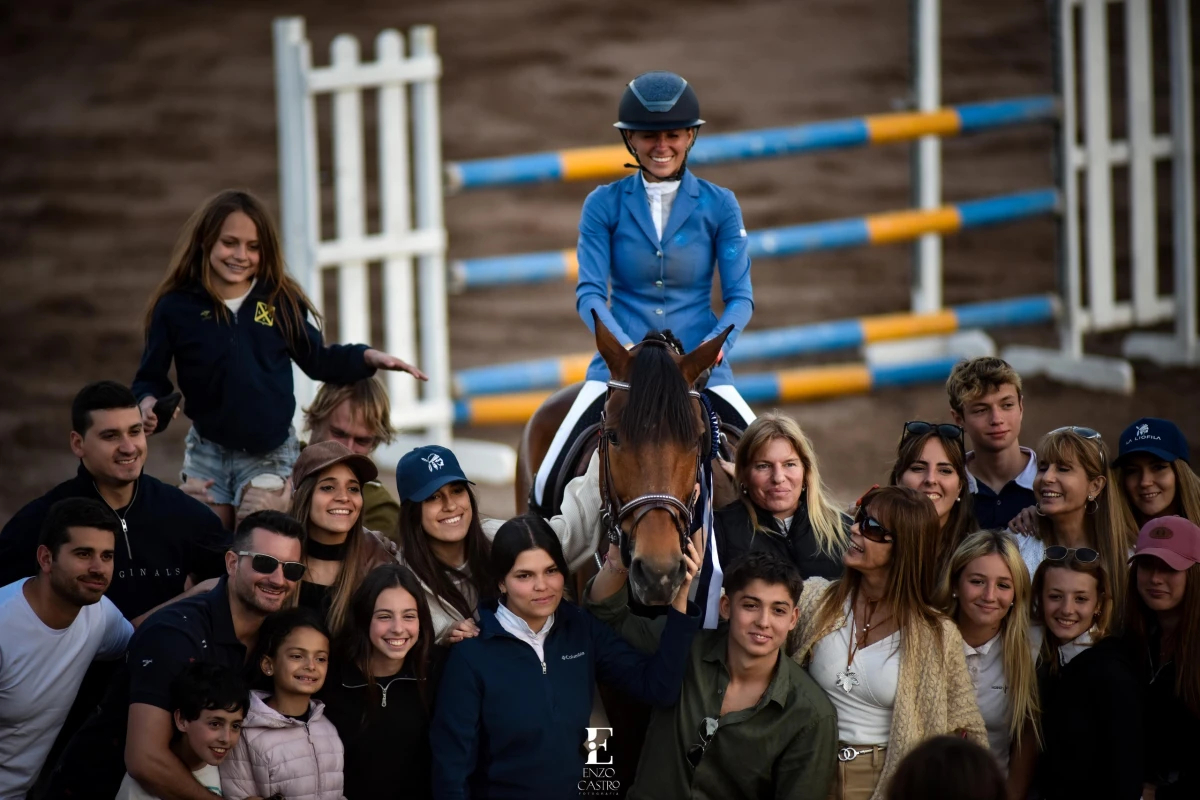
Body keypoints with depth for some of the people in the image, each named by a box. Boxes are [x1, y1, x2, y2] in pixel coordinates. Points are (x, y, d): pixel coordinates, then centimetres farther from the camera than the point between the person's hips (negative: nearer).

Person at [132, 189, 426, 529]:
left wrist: (369, 357, -7)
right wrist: (149, 403, -20)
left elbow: (317, 360, 7)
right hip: (208, 453, 0)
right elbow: (151, 377, 1)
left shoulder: (281, 300, -4)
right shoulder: (176, 306, -6)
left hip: (271, 455, 0)